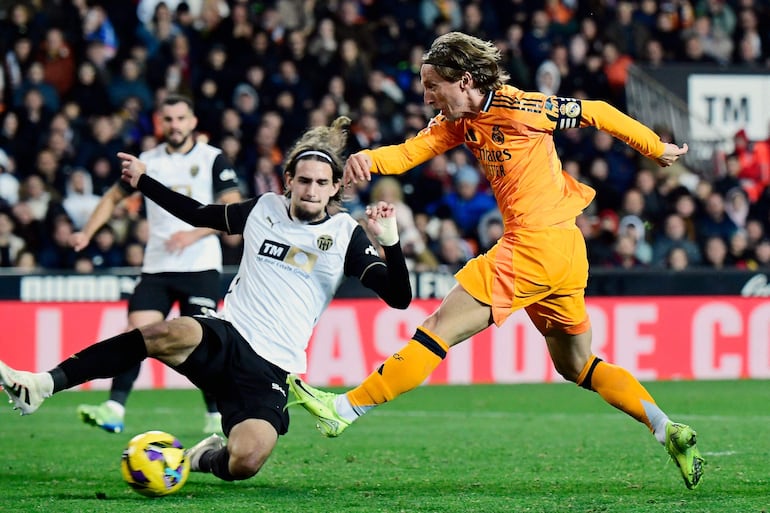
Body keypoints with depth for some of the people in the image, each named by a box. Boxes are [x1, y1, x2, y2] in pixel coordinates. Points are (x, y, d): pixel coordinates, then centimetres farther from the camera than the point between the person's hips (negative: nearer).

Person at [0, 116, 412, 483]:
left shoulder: (345, 234, 2)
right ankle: (43, 385, -38)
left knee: (244, 464, -28)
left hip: (270, 370, -2)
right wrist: (142, 181, 25)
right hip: (225, 338, 2)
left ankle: (205, 459, 11)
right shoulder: (264, 209, 10)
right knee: (170, 334, -36)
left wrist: (389, 242, -22)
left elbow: (398, 297, -6)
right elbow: (199, 215, 27)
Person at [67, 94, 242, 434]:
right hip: (157, 267, 3)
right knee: (137, 331, -11)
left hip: (201, 266, -3)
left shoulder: (212, 159, -1)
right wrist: (87, 233, 9)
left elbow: (233, 209, -7)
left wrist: (194, 234, -18)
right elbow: (113, 197, 22)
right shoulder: (147, 162, 10)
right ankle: (115, 410, -16)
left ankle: (216, 415, 8)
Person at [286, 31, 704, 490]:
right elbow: (411, 151, 3)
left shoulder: (515, 108, -12)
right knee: (577, 366, 18)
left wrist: (656, 149, 8)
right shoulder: (459, 120, 12)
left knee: (440, 328, -9)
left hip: (536, 243, -10)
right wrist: (367, 159, -20)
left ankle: (348, 409, -9)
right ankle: (669, 430, 12)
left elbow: (597, 113, -3)